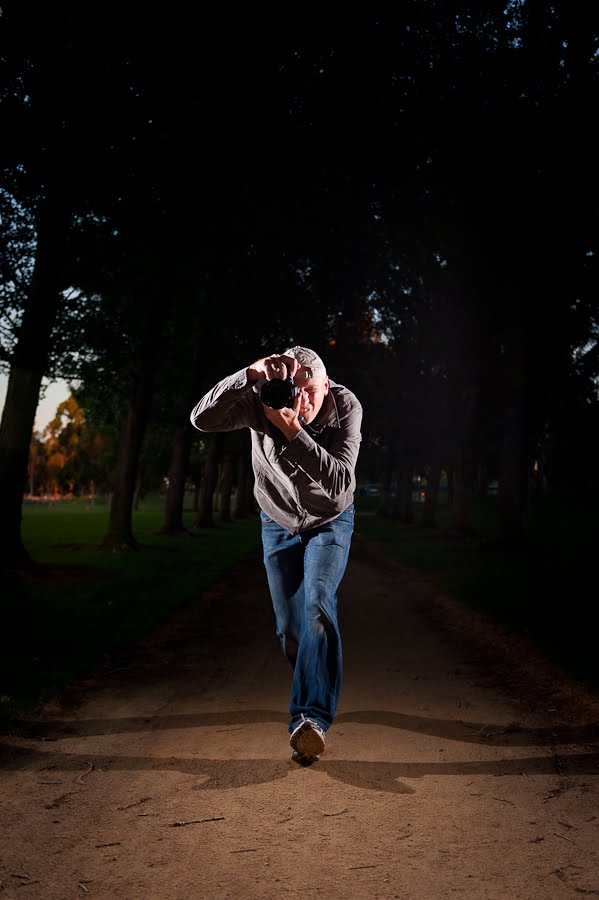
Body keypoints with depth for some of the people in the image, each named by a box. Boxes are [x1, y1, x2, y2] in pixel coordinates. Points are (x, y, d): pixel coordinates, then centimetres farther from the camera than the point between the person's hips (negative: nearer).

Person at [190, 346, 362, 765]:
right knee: (290, 628, 3)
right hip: (279, 523, 2)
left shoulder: (346, 407, -26)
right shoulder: (262, 399, -25)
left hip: (330, 522, -1)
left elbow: (341, 482, -36)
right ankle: (317, 693, 31)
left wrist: (293, 432, -45)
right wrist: (249, 375, -53)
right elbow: (203, 418, -40)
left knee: (318, 606, -24)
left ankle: (311, 718, -28)